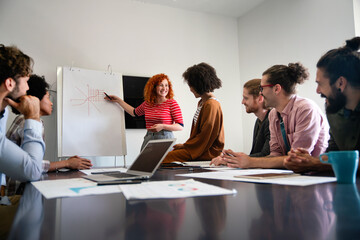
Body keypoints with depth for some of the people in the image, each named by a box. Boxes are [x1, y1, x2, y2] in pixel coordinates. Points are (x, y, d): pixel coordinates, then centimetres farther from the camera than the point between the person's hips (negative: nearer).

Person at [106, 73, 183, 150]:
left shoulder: (172, 103, -3)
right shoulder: (147, 103, 12)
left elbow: (180, 127, -6)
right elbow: (134, 112, 32)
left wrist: (162, 126, -18)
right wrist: (118, 100, 33)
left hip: (165, 139, -4)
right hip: (148, 139, 4)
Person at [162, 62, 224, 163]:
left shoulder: (211, 105, -16)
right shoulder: (202, 102, 17)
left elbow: (205, 137, -17)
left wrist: (185, 145, -8)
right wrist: (186, 145, 7)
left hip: (207, 154, -10)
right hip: (199, 147, 10)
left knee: (165, 157, -20)